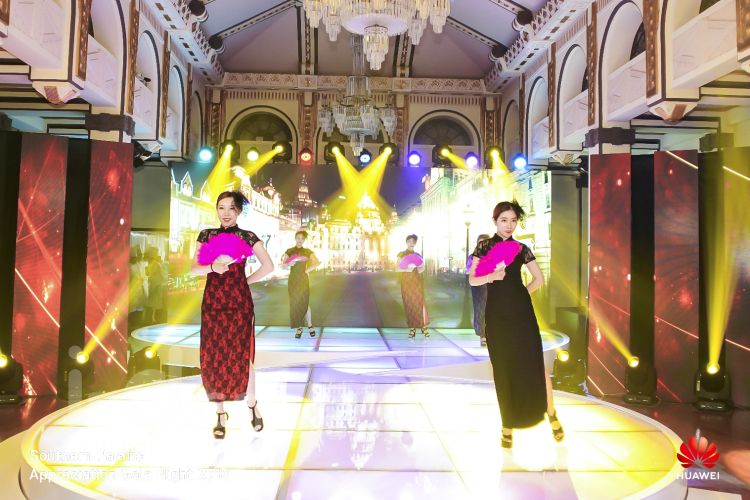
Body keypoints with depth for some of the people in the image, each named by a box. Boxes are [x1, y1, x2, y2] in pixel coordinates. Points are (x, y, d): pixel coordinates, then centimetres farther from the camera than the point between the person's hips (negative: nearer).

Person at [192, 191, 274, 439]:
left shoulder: (248, 237, 3)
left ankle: (252, 405, 20)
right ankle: (220, 414, 13)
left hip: (240, 304, -2)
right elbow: (195, 269, 4)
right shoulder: (206, 235, 9)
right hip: (213, 303, 2)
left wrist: (246, 281, 0)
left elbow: (268, 266, 0)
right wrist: (214, 266, -14)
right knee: (213, 358, 1)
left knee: (241, 357, -2)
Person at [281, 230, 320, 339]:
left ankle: (310, 325, 11)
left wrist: (308, 270, -3)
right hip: (292, 280, 1)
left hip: (303, 279, -1)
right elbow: (283, 266, -2)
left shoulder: (307, 252, 3)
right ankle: (299, 328, 6)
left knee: (305, 303, -5)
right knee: (294, 304, 0)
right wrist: (289, 264, -22)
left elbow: (317, 263, 5)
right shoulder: (289, 251, 2)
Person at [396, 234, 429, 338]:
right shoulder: (401, 254, 5)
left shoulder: (418, 255, 12)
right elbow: (397, 268, 0)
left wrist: (421, 269, -7)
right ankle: (412, 328, 4)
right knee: (409, 305, -1)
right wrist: (407, 269, -17)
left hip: (417, 282, 1)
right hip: (406, 282, -1)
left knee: (420, 303, -4)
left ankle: (424, 327, 0)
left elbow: (422, 267, 16)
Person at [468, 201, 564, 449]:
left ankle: (551, 413, 18)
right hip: (497, 314, 0)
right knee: (503, 369, 4)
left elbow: (539, 279, 13)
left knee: (534, 363, -2)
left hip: (521, 312, 1)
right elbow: (472, 280, 0)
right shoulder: (484, 247, 5)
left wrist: (521, 295, 2)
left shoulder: (521, 249, 7)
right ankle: (508, 425, 13)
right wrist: (493, 276, -17)